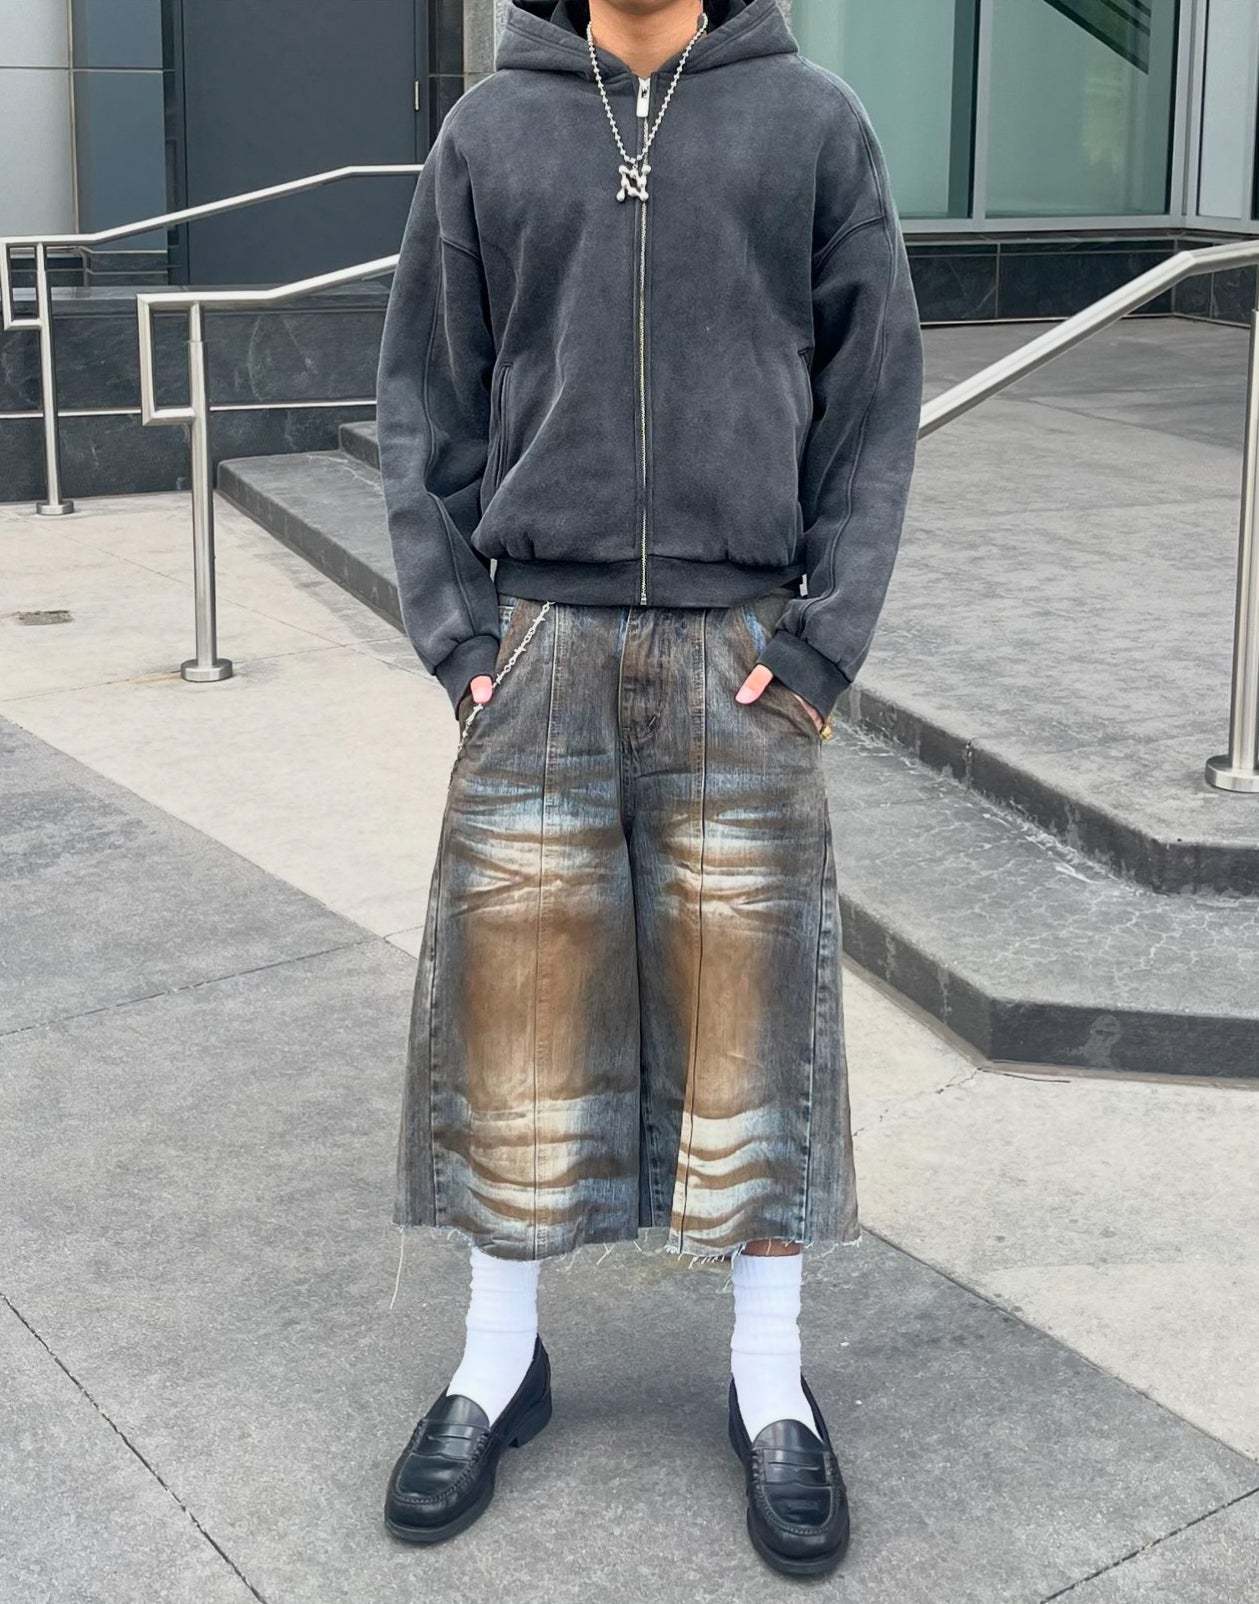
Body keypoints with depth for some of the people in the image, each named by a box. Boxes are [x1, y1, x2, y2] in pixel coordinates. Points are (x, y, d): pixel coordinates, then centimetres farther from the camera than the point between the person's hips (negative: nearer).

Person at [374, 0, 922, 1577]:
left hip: (742, 657, -1)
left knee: (750, 1015, 5)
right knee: (514, 1000, 6)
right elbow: (426, 406, 7)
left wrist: (821, 644, -6)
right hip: (538, 647, 1)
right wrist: (455, 633, -1)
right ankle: (498, 1364, 24)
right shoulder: (488, 130, 6)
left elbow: (875, 401, 2)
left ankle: (771, 1386, 21)